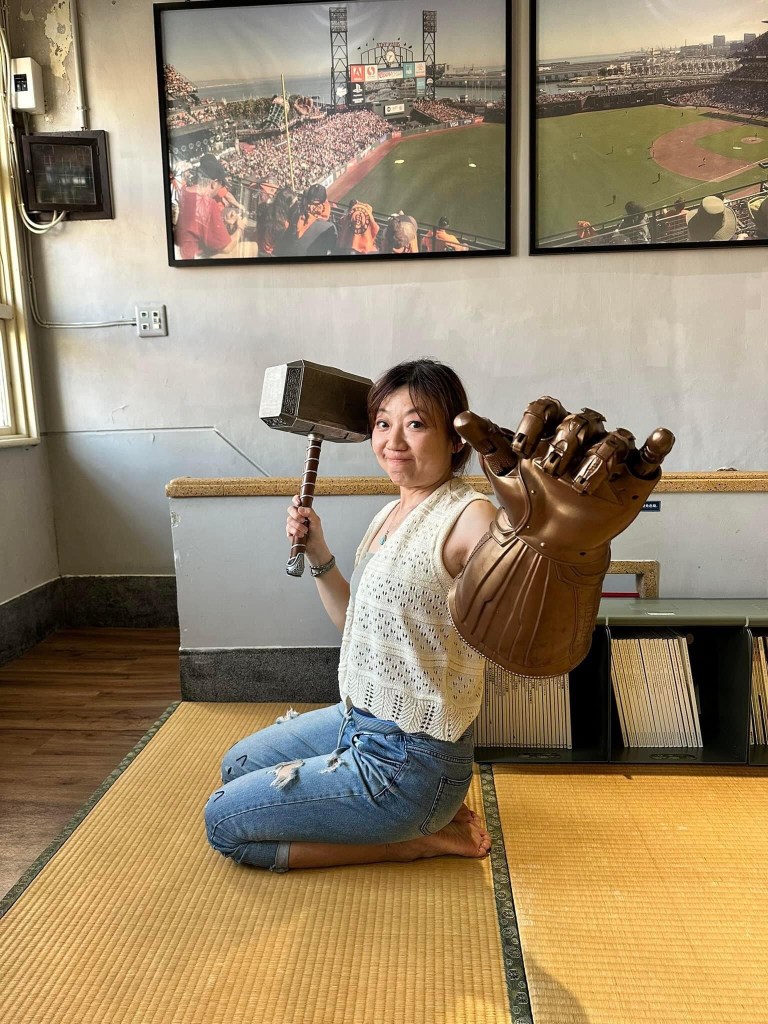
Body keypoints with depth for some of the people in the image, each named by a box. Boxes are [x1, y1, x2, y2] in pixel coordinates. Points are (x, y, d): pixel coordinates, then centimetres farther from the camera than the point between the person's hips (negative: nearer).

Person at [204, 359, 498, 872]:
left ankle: (416, 839, 5)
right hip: (358, 719, 9)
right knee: (237, 766, 30)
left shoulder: (469, 516, -23)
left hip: (406, 760, -9)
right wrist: (318, 554, 1)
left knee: (224, 821, 0)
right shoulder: (392, 514, 5)